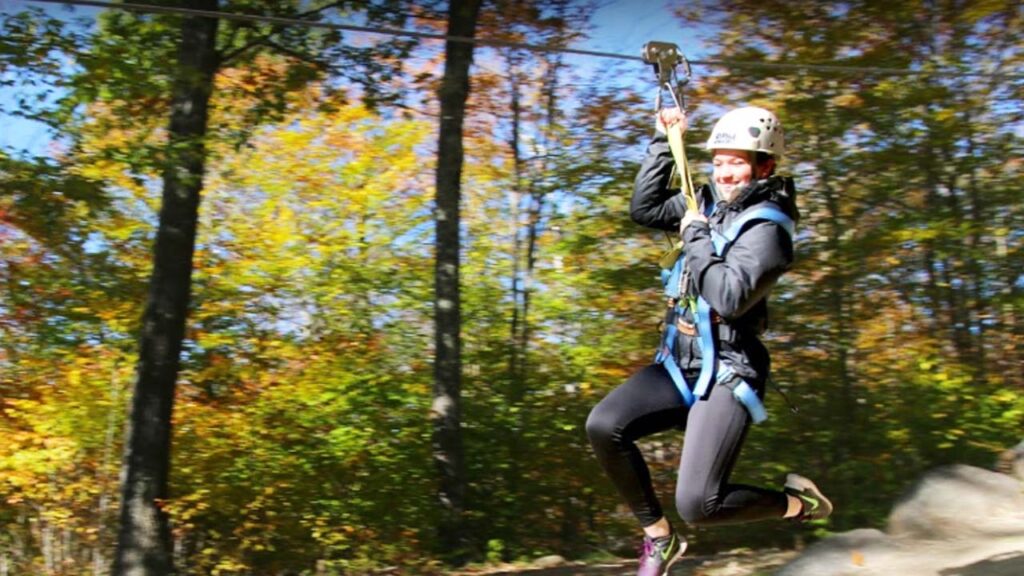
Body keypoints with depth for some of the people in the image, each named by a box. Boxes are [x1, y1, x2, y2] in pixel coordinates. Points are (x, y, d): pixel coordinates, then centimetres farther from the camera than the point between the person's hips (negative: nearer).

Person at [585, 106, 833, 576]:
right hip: (680, 364, 7)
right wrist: (663, 142, 10)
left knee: (697, 505, -16)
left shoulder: (767, 228, -14)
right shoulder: (711, 203, 10)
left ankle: (796, 501, 13)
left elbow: (730, 298, -27)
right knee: (603, 426, -15)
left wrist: (696, 236, -17)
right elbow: (644, 208, 16)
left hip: (727, 373, -7)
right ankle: (658, 536, 3)